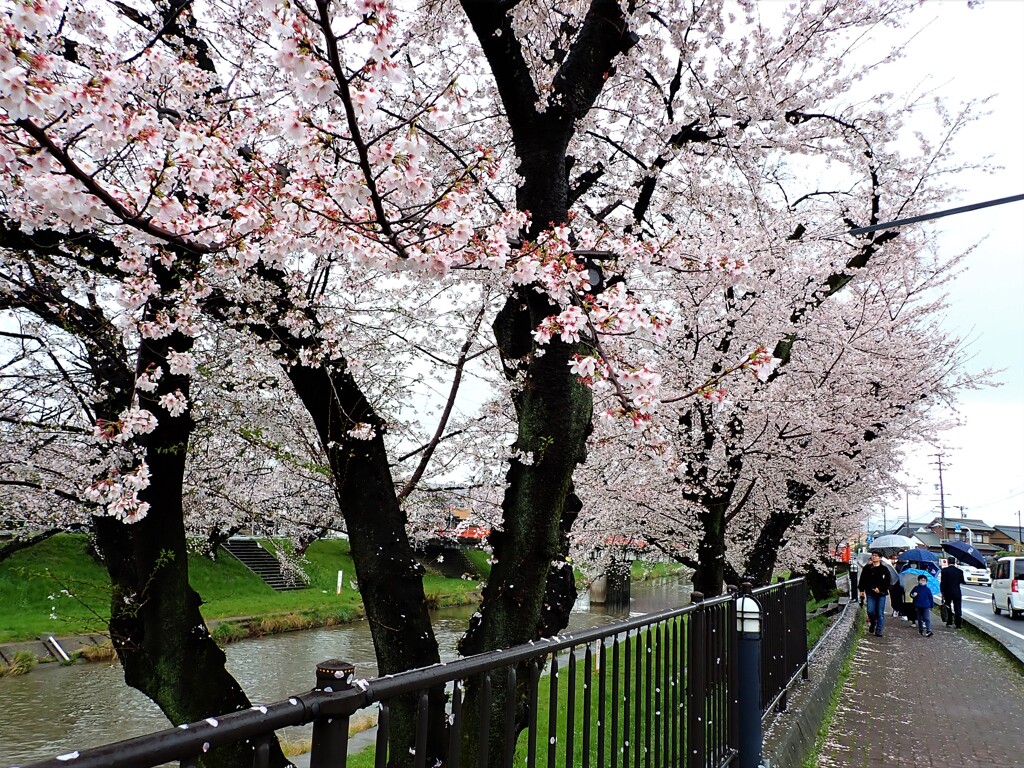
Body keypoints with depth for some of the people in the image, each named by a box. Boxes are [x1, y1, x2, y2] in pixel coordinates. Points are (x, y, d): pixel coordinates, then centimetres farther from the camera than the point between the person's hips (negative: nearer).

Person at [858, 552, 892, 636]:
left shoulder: (884, 569, 2)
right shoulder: (867, 568, 6)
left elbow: (888, 582, -1)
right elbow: (862, 580, 8)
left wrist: (880, 589, -12)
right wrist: (862, 590, 0)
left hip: (881, 593, -1)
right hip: (870, 593, 1)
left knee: (880, 613, 1)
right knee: (870, 611, -4)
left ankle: (879, 630, 9)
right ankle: (872, 624, 23)